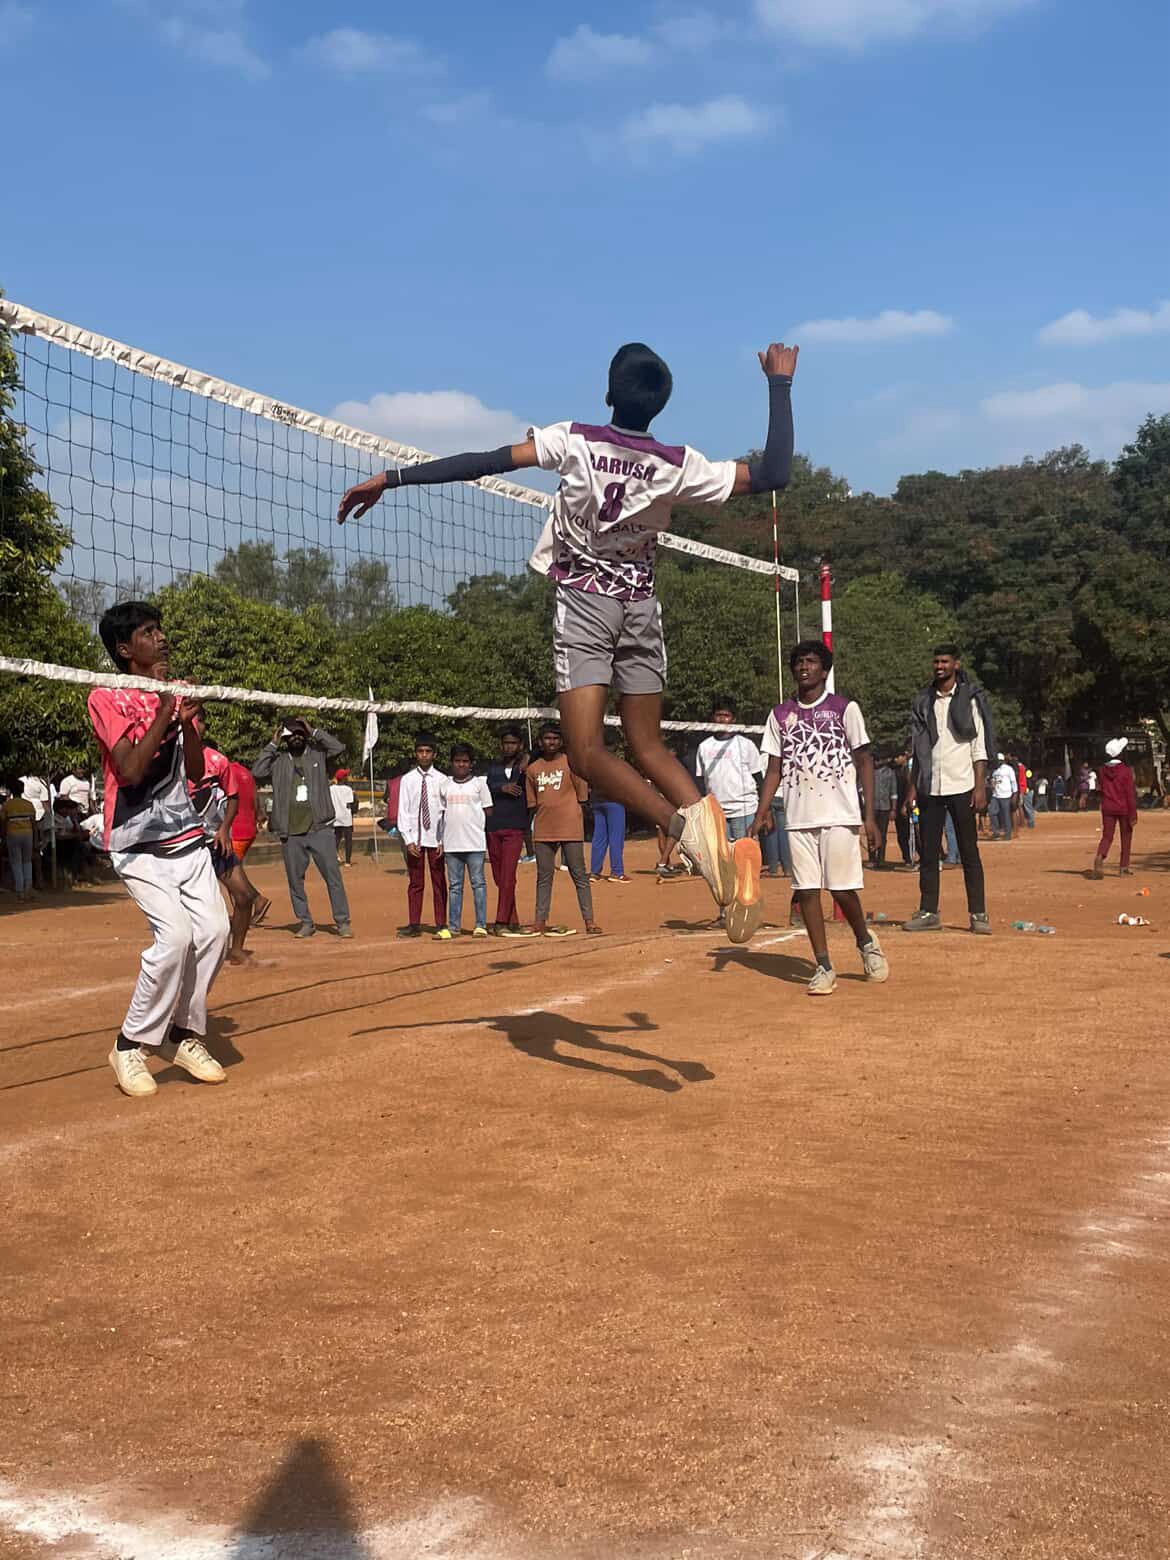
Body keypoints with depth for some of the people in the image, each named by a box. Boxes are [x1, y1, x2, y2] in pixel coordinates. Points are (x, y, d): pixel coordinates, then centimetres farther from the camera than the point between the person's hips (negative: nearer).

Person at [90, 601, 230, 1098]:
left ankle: (184, 1035, 13)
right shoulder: (107, 698, -8)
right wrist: (164, 709, -19)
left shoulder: (178, 693, 11)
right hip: (137, 842, -6)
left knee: (213, 930, -5)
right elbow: (131, 770, -19)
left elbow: (195, 771, 9)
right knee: (175, 933, -20)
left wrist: (188, 723, -8)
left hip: (186, 834, 6)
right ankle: (131, 1045, -4)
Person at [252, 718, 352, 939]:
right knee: (295, 880, 7)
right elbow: (257, 772, -4)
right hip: (290, 832, 2)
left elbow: (337, 747, -11)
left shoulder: (318, 753, 6)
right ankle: (305, 922, 18)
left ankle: (342, 921, 3)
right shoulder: (278, 759, 9)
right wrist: (272, 744, 0)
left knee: (333, 876, -3)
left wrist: (314, 731, -5)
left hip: (319, 828, -2)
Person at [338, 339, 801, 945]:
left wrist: (390, 479, -13)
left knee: (587, 752, -10)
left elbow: (487, 462, -16)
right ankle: (720, 840, -12)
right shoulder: (678, 465, -4)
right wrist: (780, 383, 4)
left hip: (584, 603, -3)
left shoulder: (575, 441, -10)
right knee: (648, 746, 10)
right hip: (641, 608, 4)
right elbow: (773, 473, -4)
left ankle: (689, 829, -31)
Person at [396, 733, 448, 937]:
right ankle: (414, 924, 7)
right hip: (415, 838, 1)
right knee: (415, 882, 4)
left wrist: (444, 840, -7)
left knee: (439, 882, 4)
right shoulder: (407, 780, 4)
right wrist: (408, 840, -5)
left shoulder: (441, 780, 0)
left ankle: (441, 924, 8)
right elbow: (403, 811, 3)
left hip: (436, 838, -1)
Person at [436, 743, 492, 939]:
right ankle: (453, 926, 9)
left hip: (475, 843, -3)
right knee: (454, 885, 6)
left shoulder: (479, 783, 4)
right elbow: (443, 813, 15)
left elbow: (488, 811, 4)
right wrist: (441, 840, 10)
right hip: (452, 843, 3)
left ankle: (481, 925, 2)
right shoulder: (445, 785, 12)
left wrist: (488, 837, -4)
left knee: (478, 883, -1)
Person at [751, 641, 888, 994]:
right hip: (798, 818, 3)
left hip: (839, 815, -3)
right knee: (806, 890, 0)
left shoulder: (844, 708, 2)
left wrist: (869, 814, -6)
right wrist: (761, 813, 0)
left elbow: (865, 760, 1)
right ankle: (824, 967, 7)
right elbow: (774, 769, 13)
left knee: (842, 889, -5)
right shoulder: (780, 715, 12)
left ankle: (866, 941, 23)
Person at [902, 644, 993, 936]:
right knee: (927, 851, 5)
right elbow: (917, 750, 13)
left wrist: (980, 786, -11)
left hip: (961, 786, -4)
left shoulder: (969, 699, 0)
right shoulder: (922, 702, 11)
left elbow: (979, 747, -3)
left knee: (969, 852, -2)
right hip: (929, 788, 4)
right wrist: (912, 787, 7)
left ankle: (978, 914, 2)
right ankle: (928, 913, 11)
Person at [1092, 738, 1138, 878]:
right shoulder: (1126, 770, -12)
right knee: (1126, 838, 10)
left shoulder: (1103, 770, 2)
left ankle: (1100, 856, -26)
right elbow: (1130, 794, -12)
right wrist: (1133, 814, -10)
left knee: (1107, 836, 4)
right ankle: (1124, 868, 13)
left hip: (1107, 808, 3)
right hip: (1124, 808, -3)